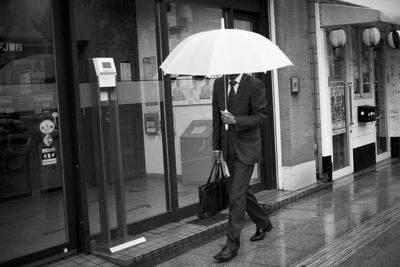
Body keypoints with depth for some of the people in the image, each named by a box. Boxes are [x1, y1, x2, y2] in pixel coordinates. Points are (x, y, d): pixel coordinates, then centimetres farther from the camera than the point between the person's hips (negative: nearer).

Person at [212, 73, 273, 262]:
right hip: (228, 147, 6)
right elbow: (216, 117, 10)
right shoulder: (219, 84, 6)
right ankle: (263, 224, 39)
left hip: (246, 147, -6)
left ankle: (232, 244, -1)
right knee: (243, 190, 18)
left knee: (236, 194, -10)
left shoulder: (255, 85, -11)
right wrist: (216, 146, 8)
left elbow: (261, 116, -12)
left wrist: (235, 120, -25)